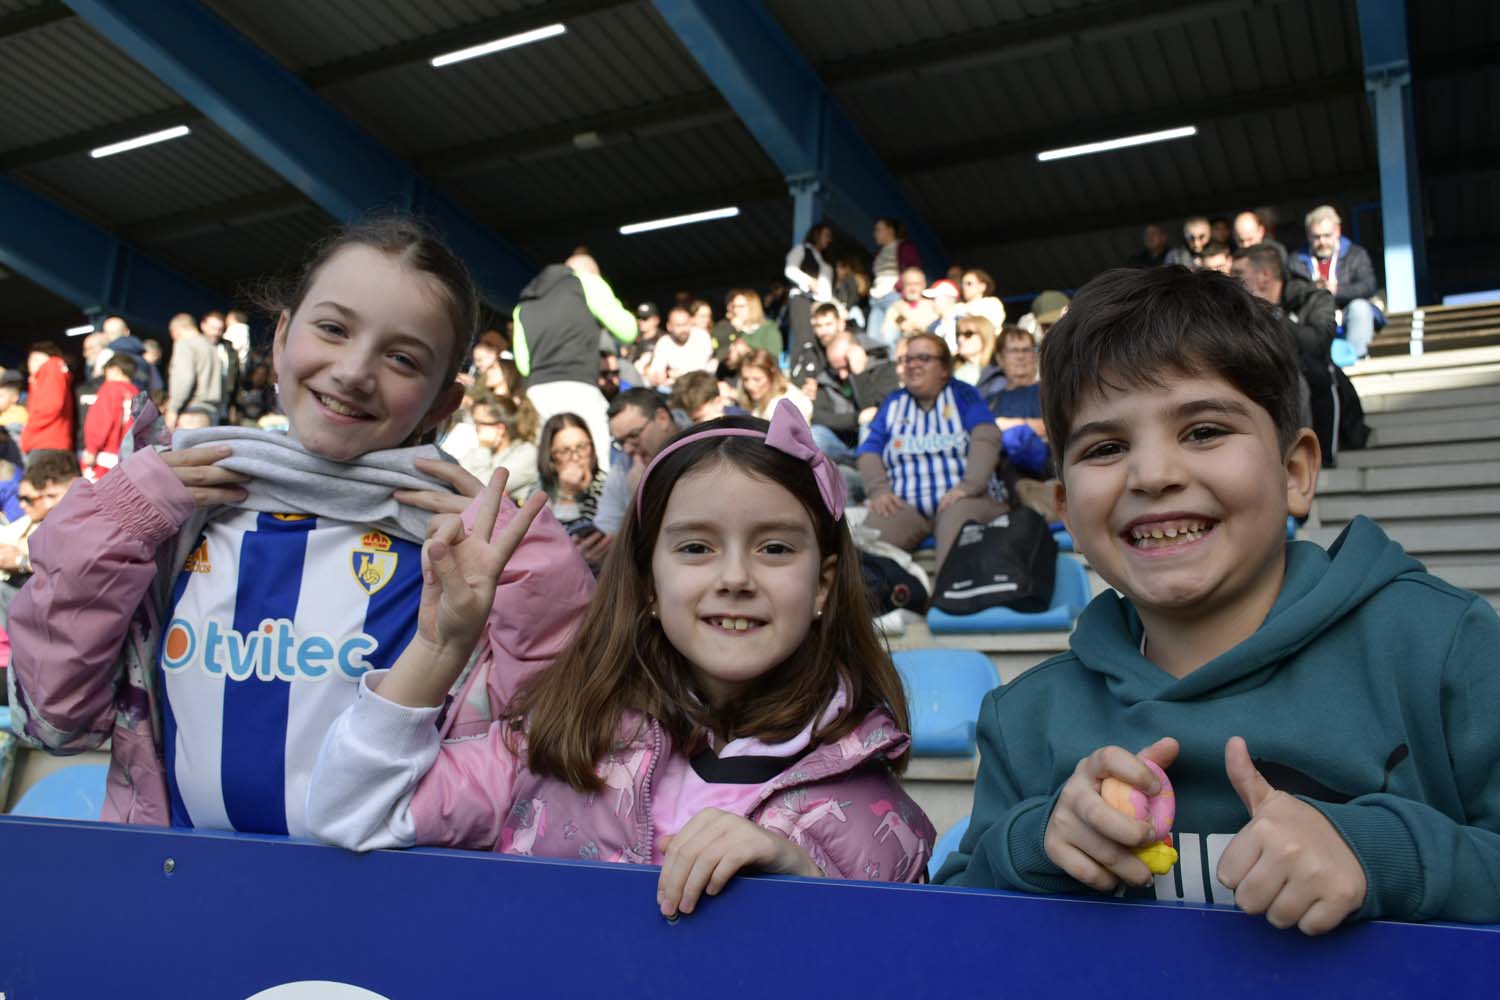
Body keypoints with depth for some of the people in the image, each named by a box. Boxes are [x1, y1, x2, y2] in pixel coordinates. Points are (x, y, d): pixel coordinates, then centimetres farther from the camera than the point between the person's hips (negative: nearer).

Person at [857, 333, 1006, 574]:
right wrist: (879, 490, -8)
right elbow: (870, 451, 13)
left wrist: (969, 486, -17)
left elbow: (986, 439, 0)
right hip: (904, 503, 2)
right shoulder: (893, 403, 23)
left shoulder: (963, 394, 15)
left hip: (959, 497, -2)